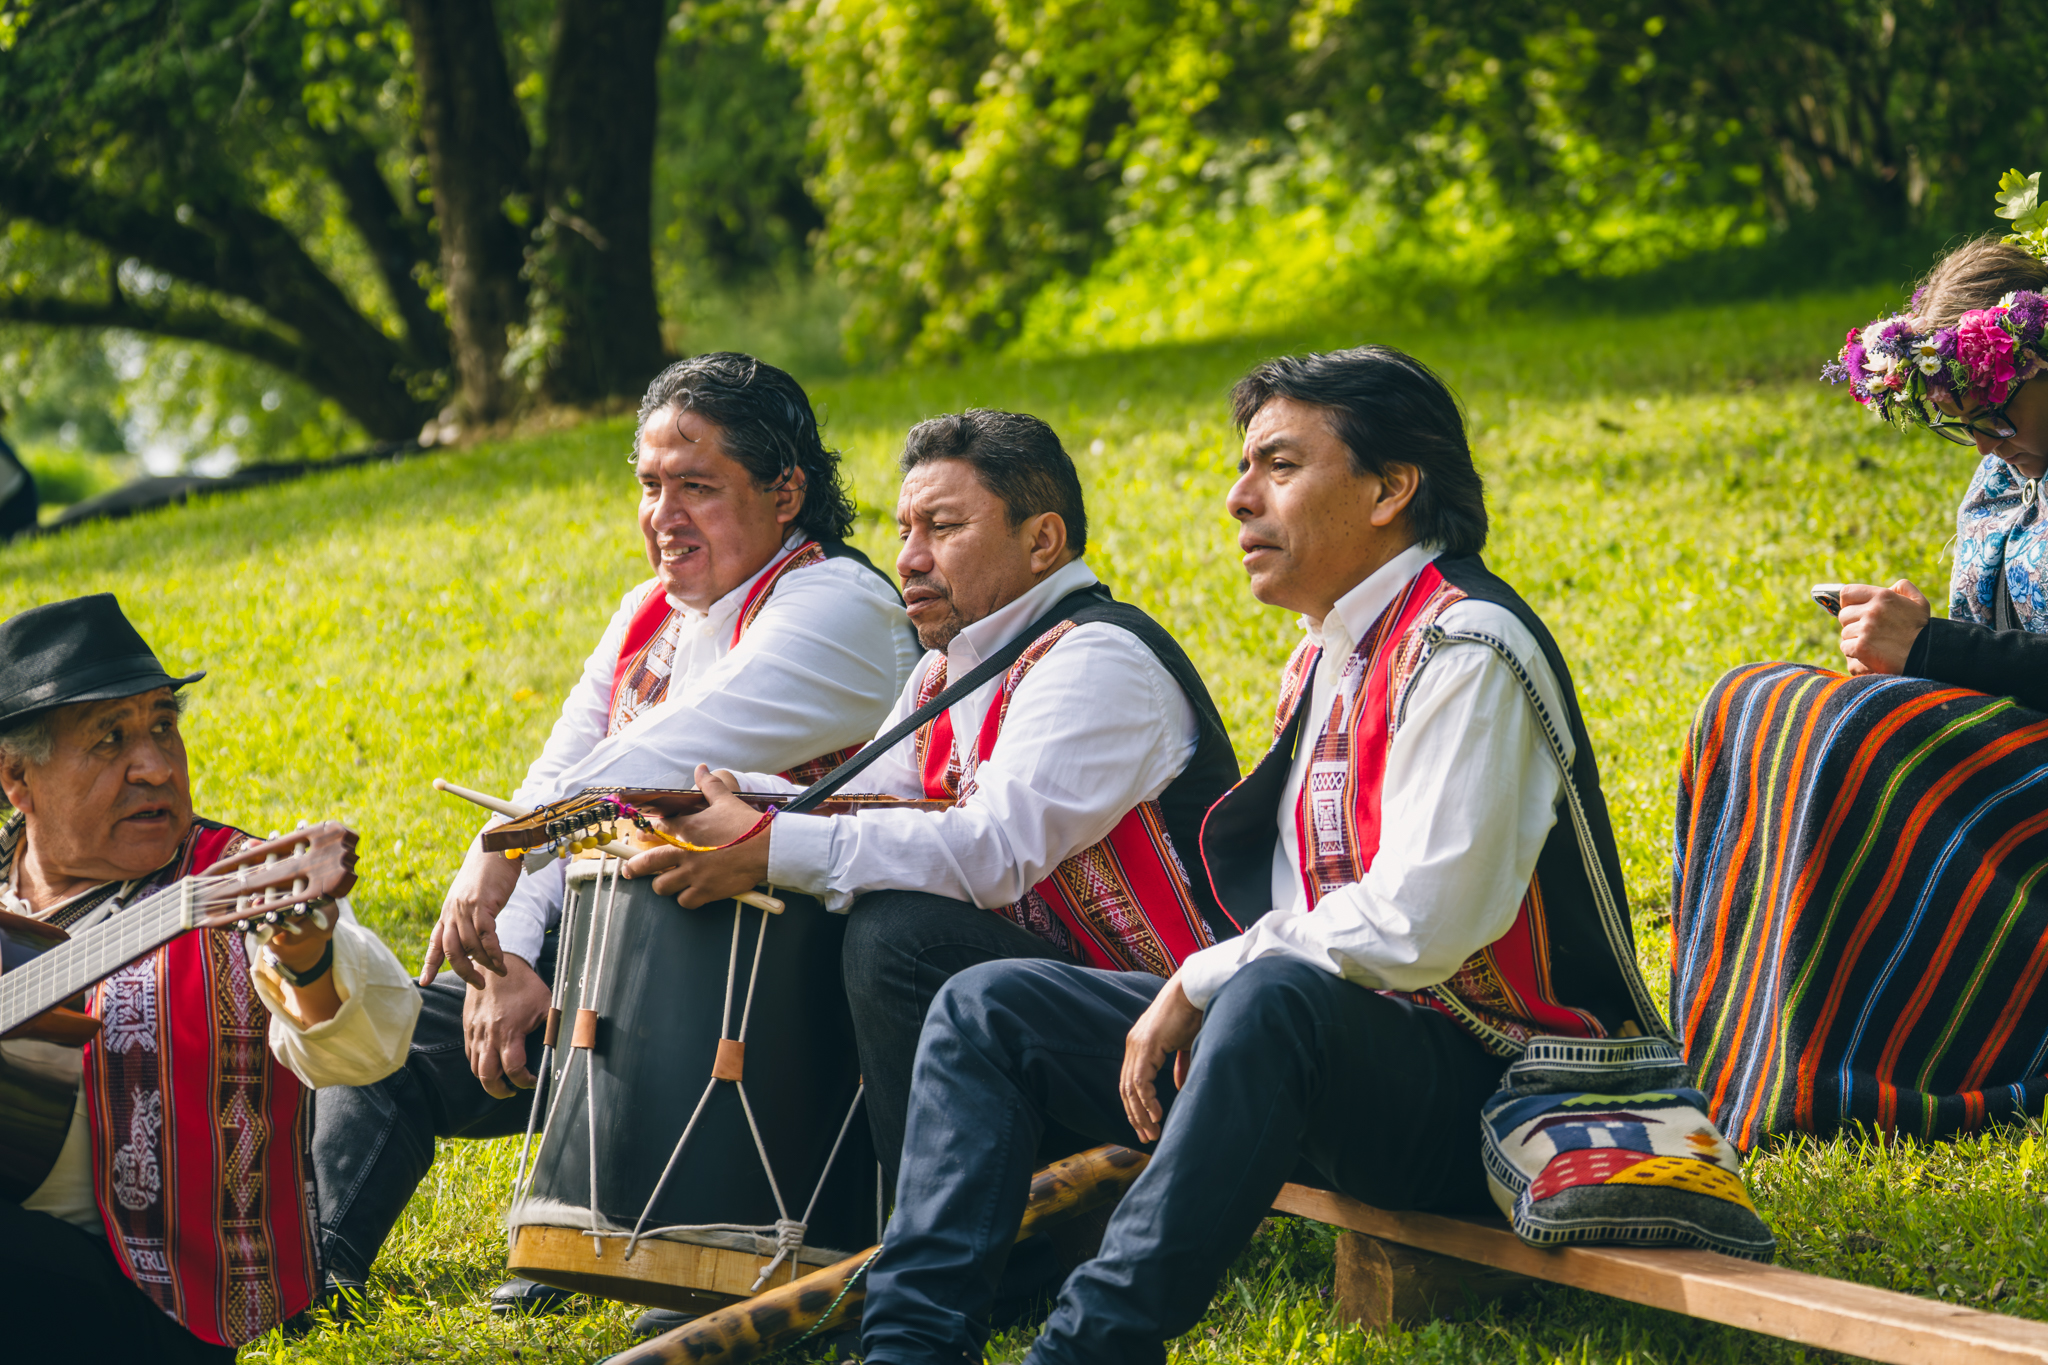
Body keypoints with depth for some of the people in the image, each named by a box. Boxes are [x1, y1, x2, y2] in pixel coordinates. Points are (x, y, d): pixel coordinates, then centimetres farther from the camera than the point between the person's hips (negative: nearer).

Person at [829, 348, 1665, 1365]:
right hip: (1323, 1057, 10)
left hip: (1473, 1087, -10)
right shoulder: (1324, 656, 16)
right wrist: (1202, 995, 5)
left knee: (1275, 999, -41)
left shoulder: (1468, 651, -15)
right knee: (986, 1006, 3)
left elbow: (1413, 927, -24)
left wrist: (1205, 983, -14)